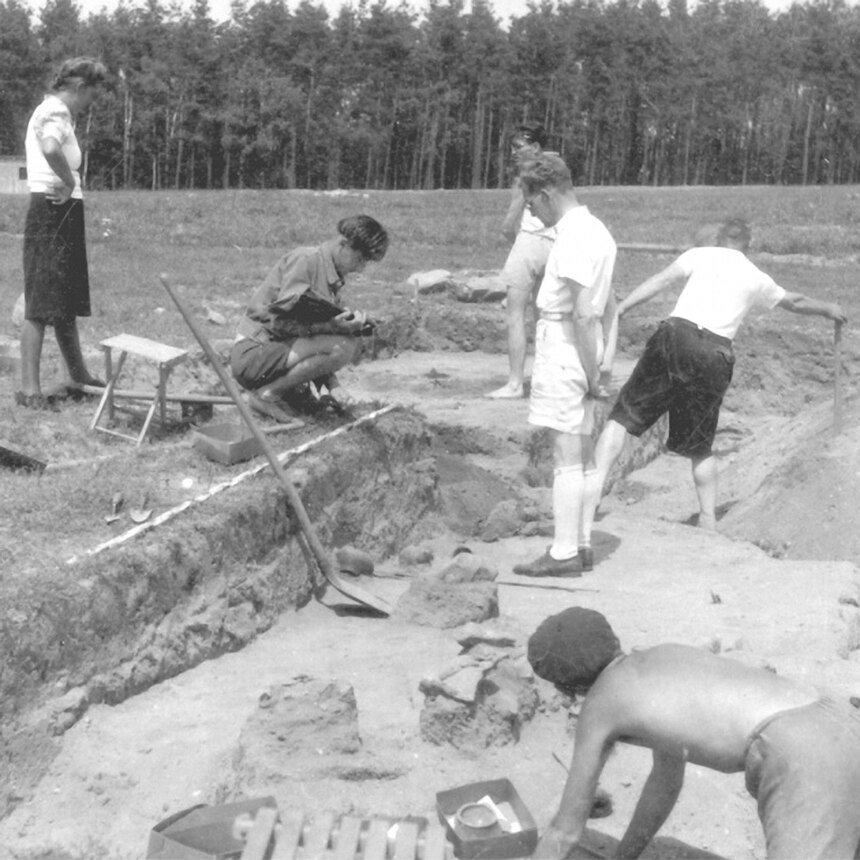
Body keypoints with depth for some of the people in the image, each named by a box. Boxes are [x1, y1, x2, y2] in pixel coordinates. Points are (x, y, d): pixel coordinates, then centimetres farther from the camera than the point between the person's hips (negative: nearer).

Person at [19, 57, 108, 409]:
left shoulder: (55, 112, 19)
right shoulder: (54, 112, -13)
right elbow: (51, 149, -35)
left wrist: (69, 183, 6)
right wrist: (69, 182, -20)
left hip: (63, 213, 10)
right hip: (52, 212, -10)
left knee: (66, 301, 18)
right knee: (42, 304, -9)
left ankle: (78, 374, 30)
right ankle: (29, 389, -6)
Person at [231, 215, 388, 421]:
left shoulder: (333, 279, 13)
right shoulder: (306, 260, -13)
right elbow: (277, 321, -19)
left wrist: (332, 387, 0)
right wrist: (329, 326, -25)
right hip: (254, 355, -9)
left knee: (352, 340, 7)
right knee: (342, 347, -24)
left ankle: (295, 392, 5)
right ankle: (267, 395, -12)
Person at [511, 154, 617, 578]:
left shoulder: (574, 238, -17)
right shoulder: (594, 229, 14)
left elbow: (583, 313, -22)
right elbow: (609, 306, 18)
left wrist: (591, 372, -19)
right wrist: (604, 357, 16)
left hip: (564, 347, -10)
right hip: (582, 352, 10)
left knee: (567, 458, -6)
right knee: (581, 455, 13)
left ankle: (564, 553, 0)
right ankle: (580, 544, 21)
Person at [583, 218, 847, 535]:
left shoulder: (699, 255, 14)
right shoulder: (757, 278, 21)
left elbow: (660, 280, 3)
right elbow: (795, 302, 37)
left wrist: (620, 308, 0)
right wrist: (828, 309, 55)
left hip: (675, 336, -2)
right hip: (714, 354, 2)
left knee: (623, 415, 1)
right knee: (700, 446, 15)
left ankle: (595, 485, -16)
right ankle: (708, 519, 16)